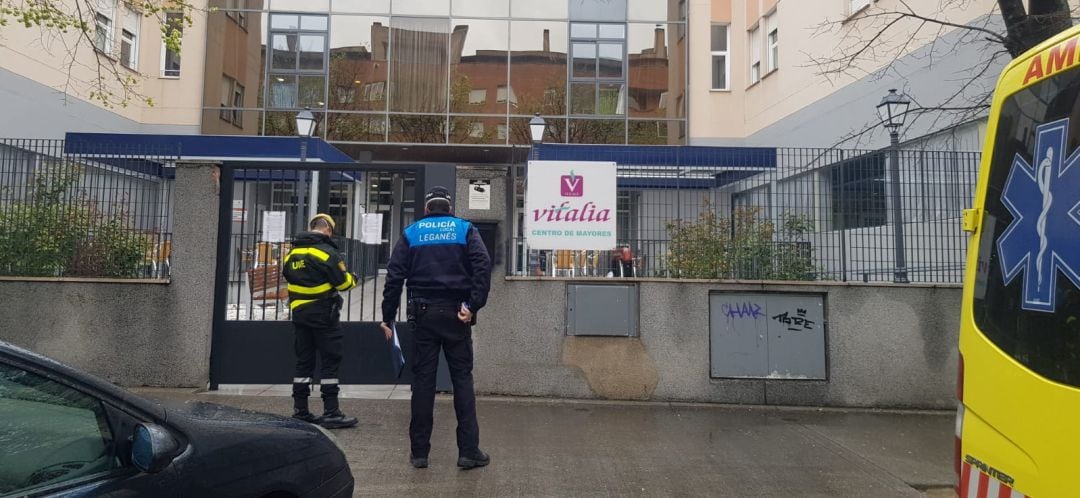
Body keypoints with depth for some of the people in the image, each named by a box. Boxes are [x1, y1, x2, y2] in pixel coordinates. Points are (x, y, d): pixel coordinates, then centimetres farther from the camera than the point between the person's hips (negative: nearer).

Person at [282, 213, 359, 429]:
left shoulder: (293, 252, 9)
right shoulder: (326, 251, -13)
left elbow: (289, 276, 17)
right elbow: (342, 282, -14)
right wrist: (353, 279, 7)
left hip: (299, 313, 7)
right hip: (323, 314, -7)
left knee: (304, 360, 12)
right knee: (330, 361, -2)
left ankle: (300, 410, 16)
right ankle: (331, 413, -2)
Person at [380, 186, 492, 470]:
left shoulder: (411, 233, 10)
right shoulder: (465, 229, 7)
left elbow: (394, 276, 2)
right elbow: (483, 266, -9)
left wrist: (388, 317, 3)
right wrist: (473, 305, -13)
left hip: (423, 313, 1)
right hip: (456, 313, -1)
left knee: (423, 380, 6)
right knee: (462, 378, 4)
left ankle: (419, 452, 11)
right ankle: (468, 451, 4)